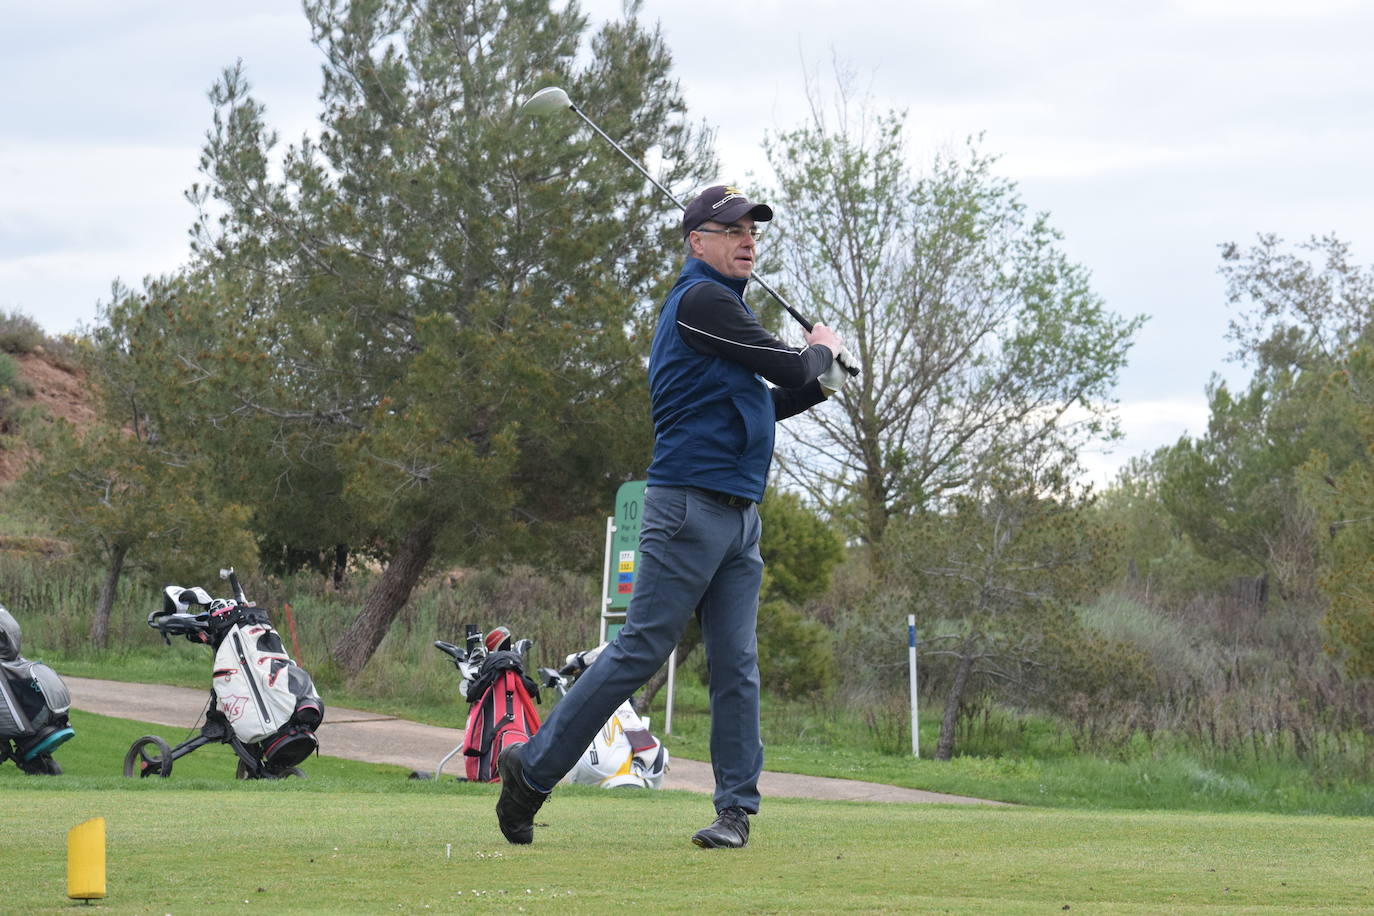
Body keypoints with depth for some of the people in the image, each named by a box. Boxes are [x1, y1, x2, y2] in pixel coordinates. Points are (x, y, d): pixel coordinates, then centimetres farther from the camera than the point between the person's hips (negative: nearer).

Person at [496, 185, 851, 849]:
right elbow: (791, 369, -11)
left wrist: (817, 386, 14)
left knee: (736, 664, 2)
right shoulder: (701, 300, -9)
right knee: (641, 648, -9)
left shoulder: (721, 306, 22)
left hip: (740, 514, 9)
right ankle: (533, 769, -2)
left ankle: (737, 808, 2)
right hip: (690, 504, -9)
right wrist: (822, 351, 10)